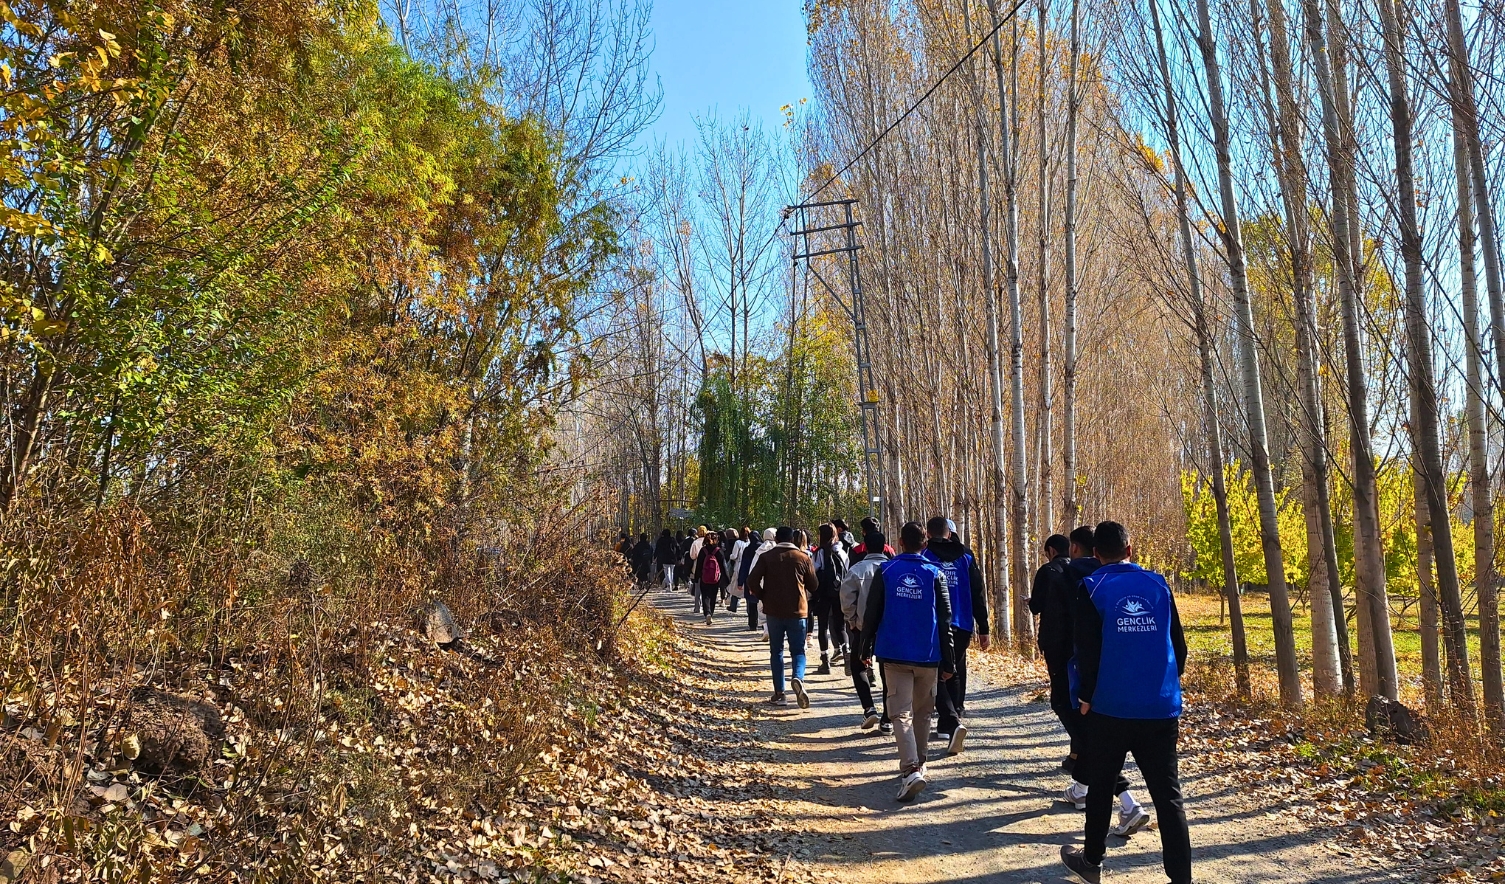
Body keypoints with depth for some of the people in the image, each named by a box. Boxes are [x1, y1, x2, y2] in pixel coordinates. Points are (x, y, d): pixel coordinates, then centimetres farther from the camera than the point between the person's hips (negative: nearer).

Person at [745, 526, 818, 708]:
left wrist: (763, 598, 4)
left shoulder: (766, 557, -3)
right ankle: (798, 679, -21)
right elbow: (813, 585, 5)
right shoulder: (803, 558, 0)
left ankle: (779, 694, 8)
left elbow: (752, 581, -9)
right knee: (798, 650, 7)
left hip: (774, 611, 0)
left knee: (776, 651, 10)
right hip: (797, 611, 0)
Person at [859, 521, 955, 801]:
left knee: (901, 713, -4)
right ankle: (918, 765, 28)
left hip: (894, 655, -1)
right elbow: (945, 621, 1)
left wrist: (866, 648, 11)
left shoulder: (885, 571, -1)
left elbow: (872, 613, 1)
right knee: (922, 713, 18)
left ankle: (910, 769, -20)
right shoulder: (935, 574, 0)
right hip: (927, 657, 1)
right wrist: (947, 662, 6)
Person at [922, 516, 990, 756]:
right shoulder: (966, 557, 6)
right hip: (962, 627, 4)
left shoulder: (925, 557, -4)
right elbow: (979, 594, 6)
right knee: (956, 674, 18)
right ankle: (946, 725, 27)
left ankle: (953, 722, -19)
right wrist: (983, 628, 9)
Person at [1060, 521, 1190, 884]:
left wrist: (1086, 697, 5)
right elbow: (1178, 646, 9)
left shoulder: (1092, 588, -5)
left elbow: (1087, 650, -8)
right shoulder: (1158, 585, 5)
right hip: (1161, 709, 2)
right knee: (1167, 794, 5)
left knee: (1100, 785, 15)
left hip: (1111, 707, -2)